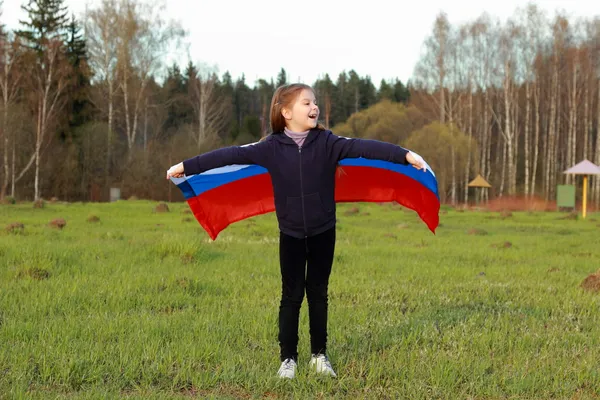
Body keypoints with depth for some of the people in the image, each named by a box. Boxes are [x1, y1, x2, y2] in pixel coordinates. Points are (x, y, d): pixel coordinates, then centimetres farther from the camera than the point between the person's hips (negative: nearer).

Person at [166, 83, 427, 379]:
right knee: (291, 295, 5)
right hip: (291, 234, -1)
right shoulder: (271, 148, -9)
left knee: (318, 294, 10)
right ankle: (287, 358, 14)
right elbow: (232, 155, -11)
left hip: (323, 232, 1)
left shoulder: (327, 142, -9)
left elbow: (362, 147, -20)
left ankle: (320, 355, 21)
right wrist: (187, 166, -12)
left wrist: (405, 155, -31)